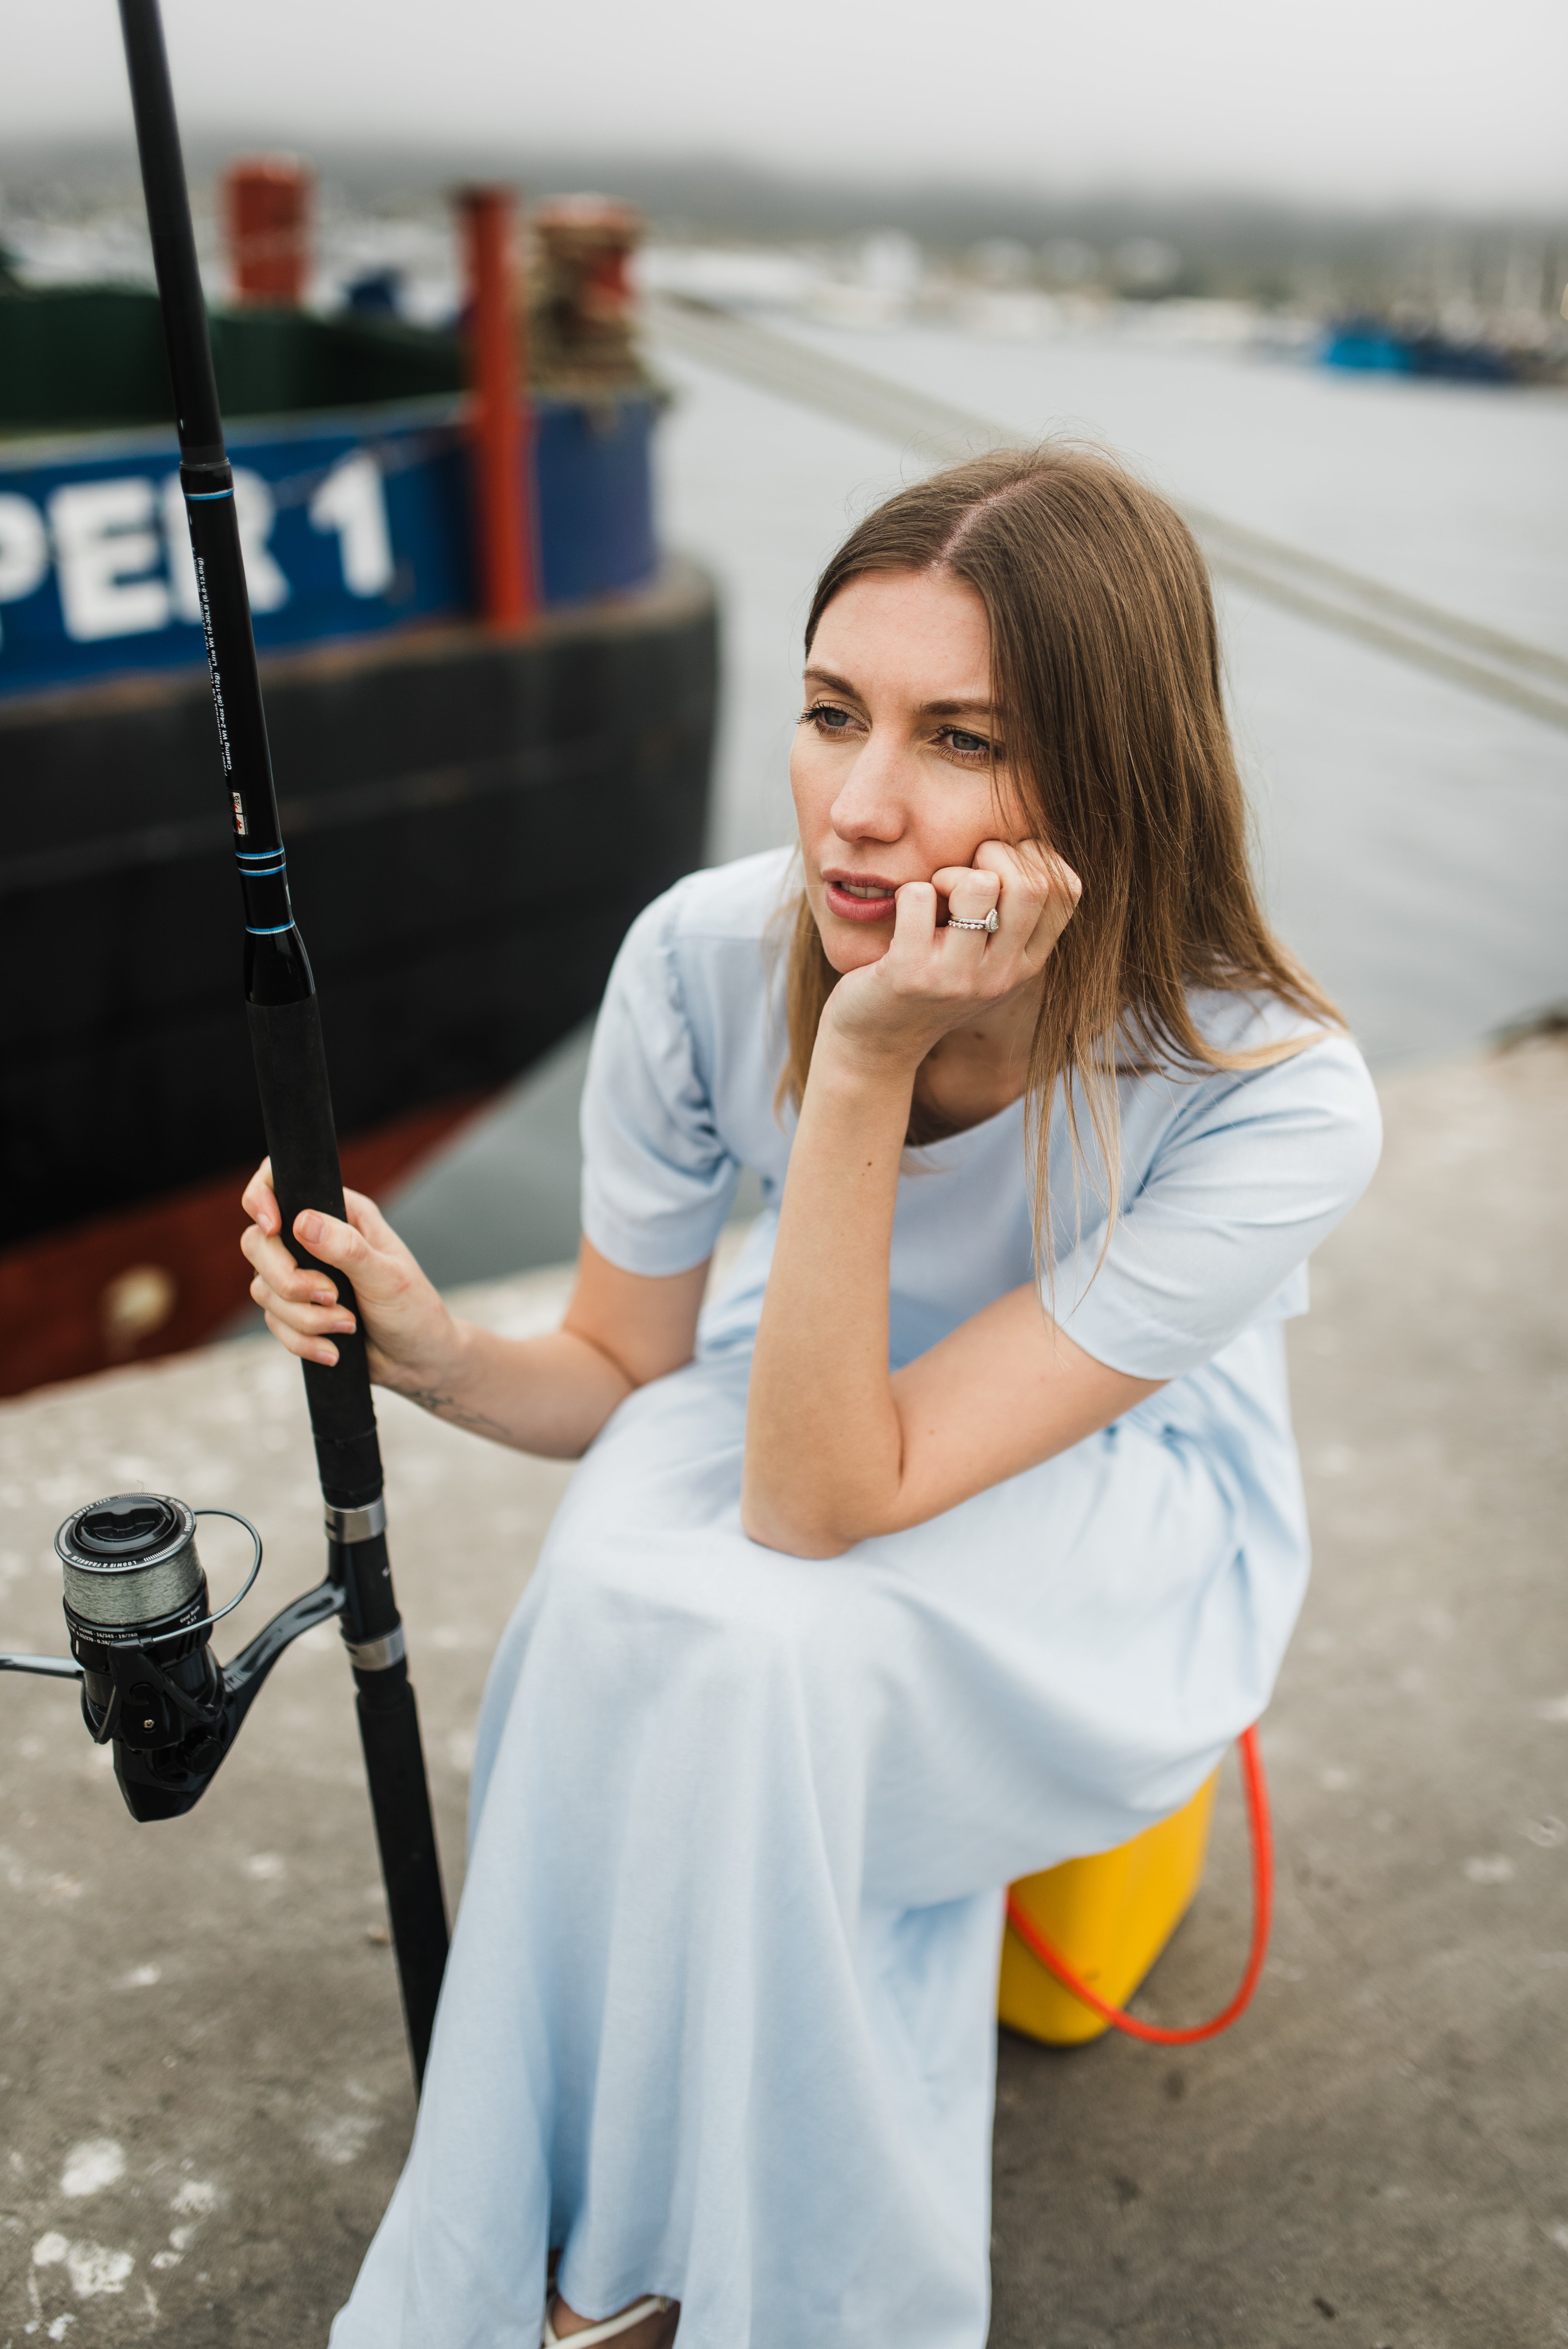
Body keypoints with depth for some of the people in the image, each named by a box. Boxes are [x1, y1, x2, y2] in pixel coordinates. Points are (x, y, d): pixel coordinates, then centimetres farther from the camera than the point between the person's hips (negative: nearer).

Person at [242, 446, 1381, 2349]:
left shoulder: (1275, 1097, -31)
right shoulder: (710, 954, -21)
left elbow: (826, 1500, -34)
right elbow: (623, 1375, -6)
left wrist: (866, 1064, -41)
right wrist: (430, 1351, -27)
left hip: (1121, 1502, -3)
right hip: (818, 1392, 3)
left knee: (749, 1647, -32)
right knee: (617, 1597, -30)